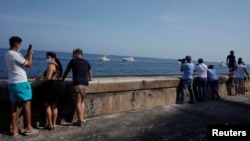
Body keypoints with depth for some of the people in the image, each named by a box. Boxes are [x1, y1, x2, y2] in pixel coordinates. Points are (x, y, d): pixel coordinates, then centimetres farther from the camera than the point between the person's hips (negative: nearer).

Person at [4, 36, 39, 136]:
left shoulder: (7, 54, 13)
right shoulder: (15, 54, -16)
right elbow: (29, 64, -12)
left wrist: (27, 55, 17)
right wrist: (30, 54, 1)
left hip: (12, 83, 9)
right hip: (21, 83, -9)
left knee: (14, 106, 9)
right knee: (27, 104, 0)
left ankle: (14, 130, 13)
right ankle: (28, 128, 6)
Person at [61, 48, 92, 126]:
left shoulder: (73, 61, 4)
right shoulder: (86, 62, 16)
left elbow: (66, 71, 12)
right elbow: (89, 71, 29)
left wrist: (62, 79, 26)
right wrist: (90, 78, 47)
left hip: (77, 83, -5)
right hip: (85, 83, 5)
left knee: (78, 102, -2)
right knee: (82, 102, 13)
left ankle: (79, 121, 0)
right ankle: (81, 119, 12)